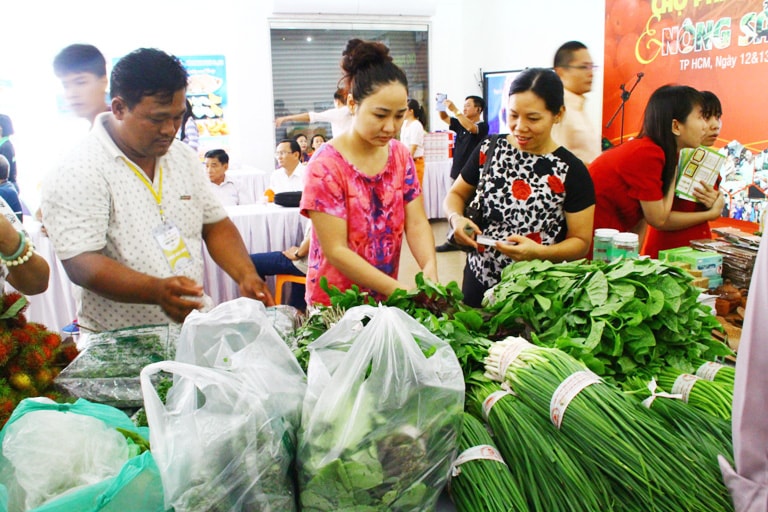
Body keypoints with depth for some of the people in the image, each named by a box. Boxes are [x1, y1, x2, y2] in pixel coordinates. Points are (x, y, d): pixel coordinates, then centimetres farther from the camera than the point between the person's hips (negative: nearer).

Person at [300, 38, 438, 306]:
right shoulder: (326, 166, -19)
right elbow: (336, 250, -21)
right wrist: (400, 290, -28)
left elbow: (416, 223, -5)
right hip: (333, 303, -5)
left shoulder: (400, 155, -2)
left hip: (386, 300, 5)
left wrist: (430, 269, -25)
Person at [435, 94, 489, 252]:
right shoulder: (460, 124, 13)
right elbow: (444, 118, 11)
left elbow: (471, 127, -27)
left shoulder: (482, 126, -8)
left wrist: (455, 110, -29)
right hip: (458, 172, 7)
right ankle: (453, 240, 17)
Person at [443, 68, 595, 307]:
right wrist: (456, 218, -12)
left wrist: (539, 252, -25)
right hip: (479, 282, 3)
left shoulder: (571, 172, -10)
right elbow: (456, 194, 11)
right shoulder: (488, 150, -2)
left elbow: (581, 241, -7)